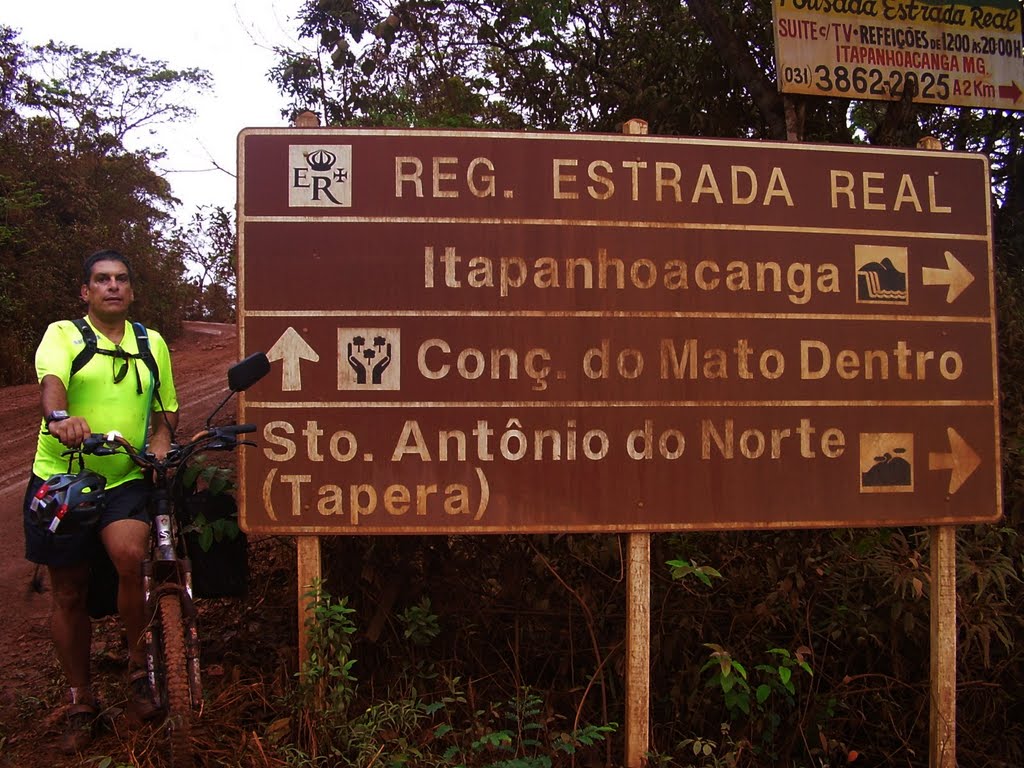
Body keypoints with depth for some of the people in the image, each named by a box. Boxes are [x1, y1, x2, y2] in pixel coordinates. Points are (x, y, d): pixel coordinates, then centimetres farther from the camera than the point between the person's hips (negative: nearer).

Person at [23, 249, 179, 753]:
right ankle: (80, 702, 27)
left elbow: (166, 408, 19)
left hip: (126, 482, 1)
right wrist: (61, 417, -42)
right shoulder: (62, 334, 1)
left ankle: (138, 665, -4)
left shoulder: (152, 343, 12)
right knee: (69, 596, 8)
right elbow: (50, 380, -20)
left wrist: (161, 439, -3)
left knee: (131, 555, -28)